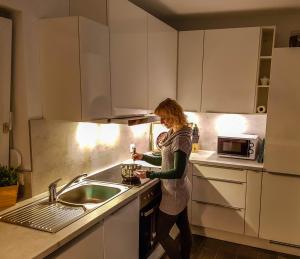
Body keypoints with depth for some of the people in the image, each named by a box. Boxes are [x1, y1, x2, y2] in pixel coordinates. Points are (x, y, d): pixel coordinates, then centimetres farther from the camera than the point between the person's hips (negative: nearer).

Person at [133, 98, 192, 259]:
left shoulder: (180, 138, -25)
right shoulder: (174, 133, 5)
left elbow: (177, 172, -27)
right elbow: (164, 161, 12)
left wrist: (149, 174, -25)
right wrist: (143, 157, 4)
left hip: (174, 193, -9)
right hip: (180, 191, 9)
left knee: (161, 233, 4)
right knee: (184, 229, 21)